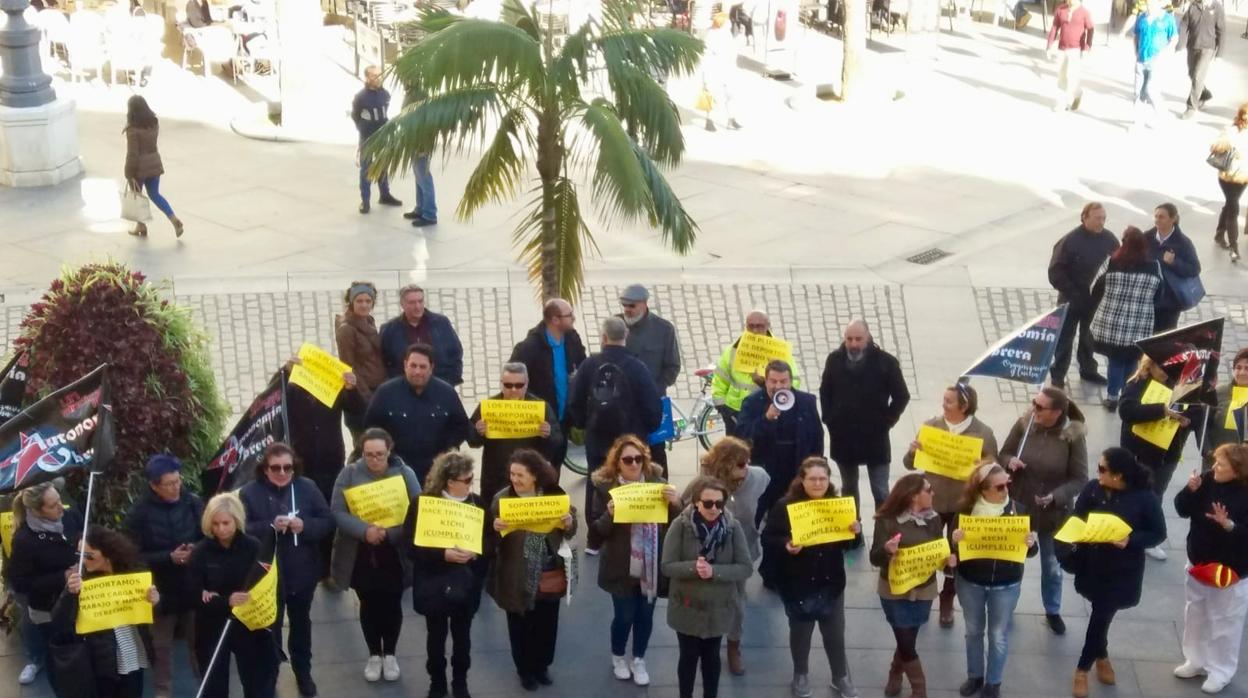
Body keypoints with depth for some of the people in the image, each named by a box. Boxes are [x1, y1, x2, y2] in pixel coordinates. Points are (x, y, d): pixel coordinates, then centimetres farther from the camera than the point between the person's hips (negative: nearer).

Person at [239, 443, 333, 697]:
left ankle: (303, 672, 38)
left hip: (302, 572, 2)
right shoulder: (249, 492, -11)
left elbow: (328, 521, -5)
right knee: (270, 626, 12)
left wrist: (304, 525, -23)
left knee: (301, 623, 20)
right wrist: (271, 526, -30)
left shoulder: (307, 487, -5)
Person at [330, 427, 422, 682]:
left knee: (392, 604, 11)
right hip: (360, 556, 0)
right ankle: (374, 655, 30)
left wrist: (388, 532, -24)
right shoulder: (349, 473, -6)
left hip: (394, 555, 0)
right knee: (368, 605, 13)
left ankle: (390, 654, 31)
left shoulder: (405, 473, -6)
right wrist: (364, 530, -27)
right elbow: (337, 512, -12)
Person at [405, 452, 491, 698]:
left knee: (462, 636, 15)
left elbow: (489, 540, 1)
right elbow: (411, 546, -15)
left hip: (466, 585, 2)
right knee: (436, 637, 12)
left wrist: (476, 553, -21)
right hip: (434, 585, -2)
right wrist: (443, 555, -27)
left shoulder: (478, 502, -2)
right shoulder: (422, 503, -12)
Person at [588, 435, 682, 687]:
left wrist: (675, 503, -21)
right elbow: (598, 532, -9)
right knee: (624, 616, 9)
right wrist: (609, 515, -29)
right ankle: (618, 658, 35)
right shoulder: (605, 487, -10)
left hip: (651, 566, 2)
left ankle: (639, 661, 35)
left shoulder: (656, 481, -4)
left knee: (645, 615, 14)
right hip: (622, 568, -2)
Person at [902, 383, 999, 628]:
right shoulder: (930, 426, -6)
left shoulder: (983, 433, -10)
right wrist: (913, 451, -23)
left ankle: (947, 602, 34)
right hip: (932, 501, 1)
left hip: (964, 505, -1)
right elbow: (910, 464, -1)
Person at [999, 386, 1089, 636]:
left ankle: (1053, 611, 44)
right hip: (1018, 506, 1)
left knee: (1052, 565, 21)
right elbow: (1003, 455, -1)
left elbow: (1079, 479, -14)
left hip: (1053, 512, -1)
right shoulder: (1024, 424, -15)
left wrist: (1055, 497, -29)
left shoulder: (1073, 436, -21)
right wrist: (1010, 461, -25)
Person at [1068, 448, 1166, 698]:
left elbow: (1158, 534, -10)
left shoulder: (1145, 497, -18)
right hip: (1092, 565, 3)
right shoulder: (1093, 489, -10)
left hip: (1123, 572, -3)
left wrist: (1130, 540, -26)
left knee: (1101, 616, 2)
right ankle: (1102, 657, 44)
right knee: (1100, 614, 18)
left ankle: (1083, 669, 20)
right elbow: (1076, 520, 0)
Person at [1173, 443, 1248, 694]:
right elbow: (1183, 510, -2)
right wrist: (1191, 490, -18)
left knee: (1225, 622, 8)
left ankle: (1221, 671, 24)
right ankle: (1196, 660, 39)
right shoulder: (1208, 481, -7)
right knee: (1195, 615, 21)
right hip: (1199, 563, 6)